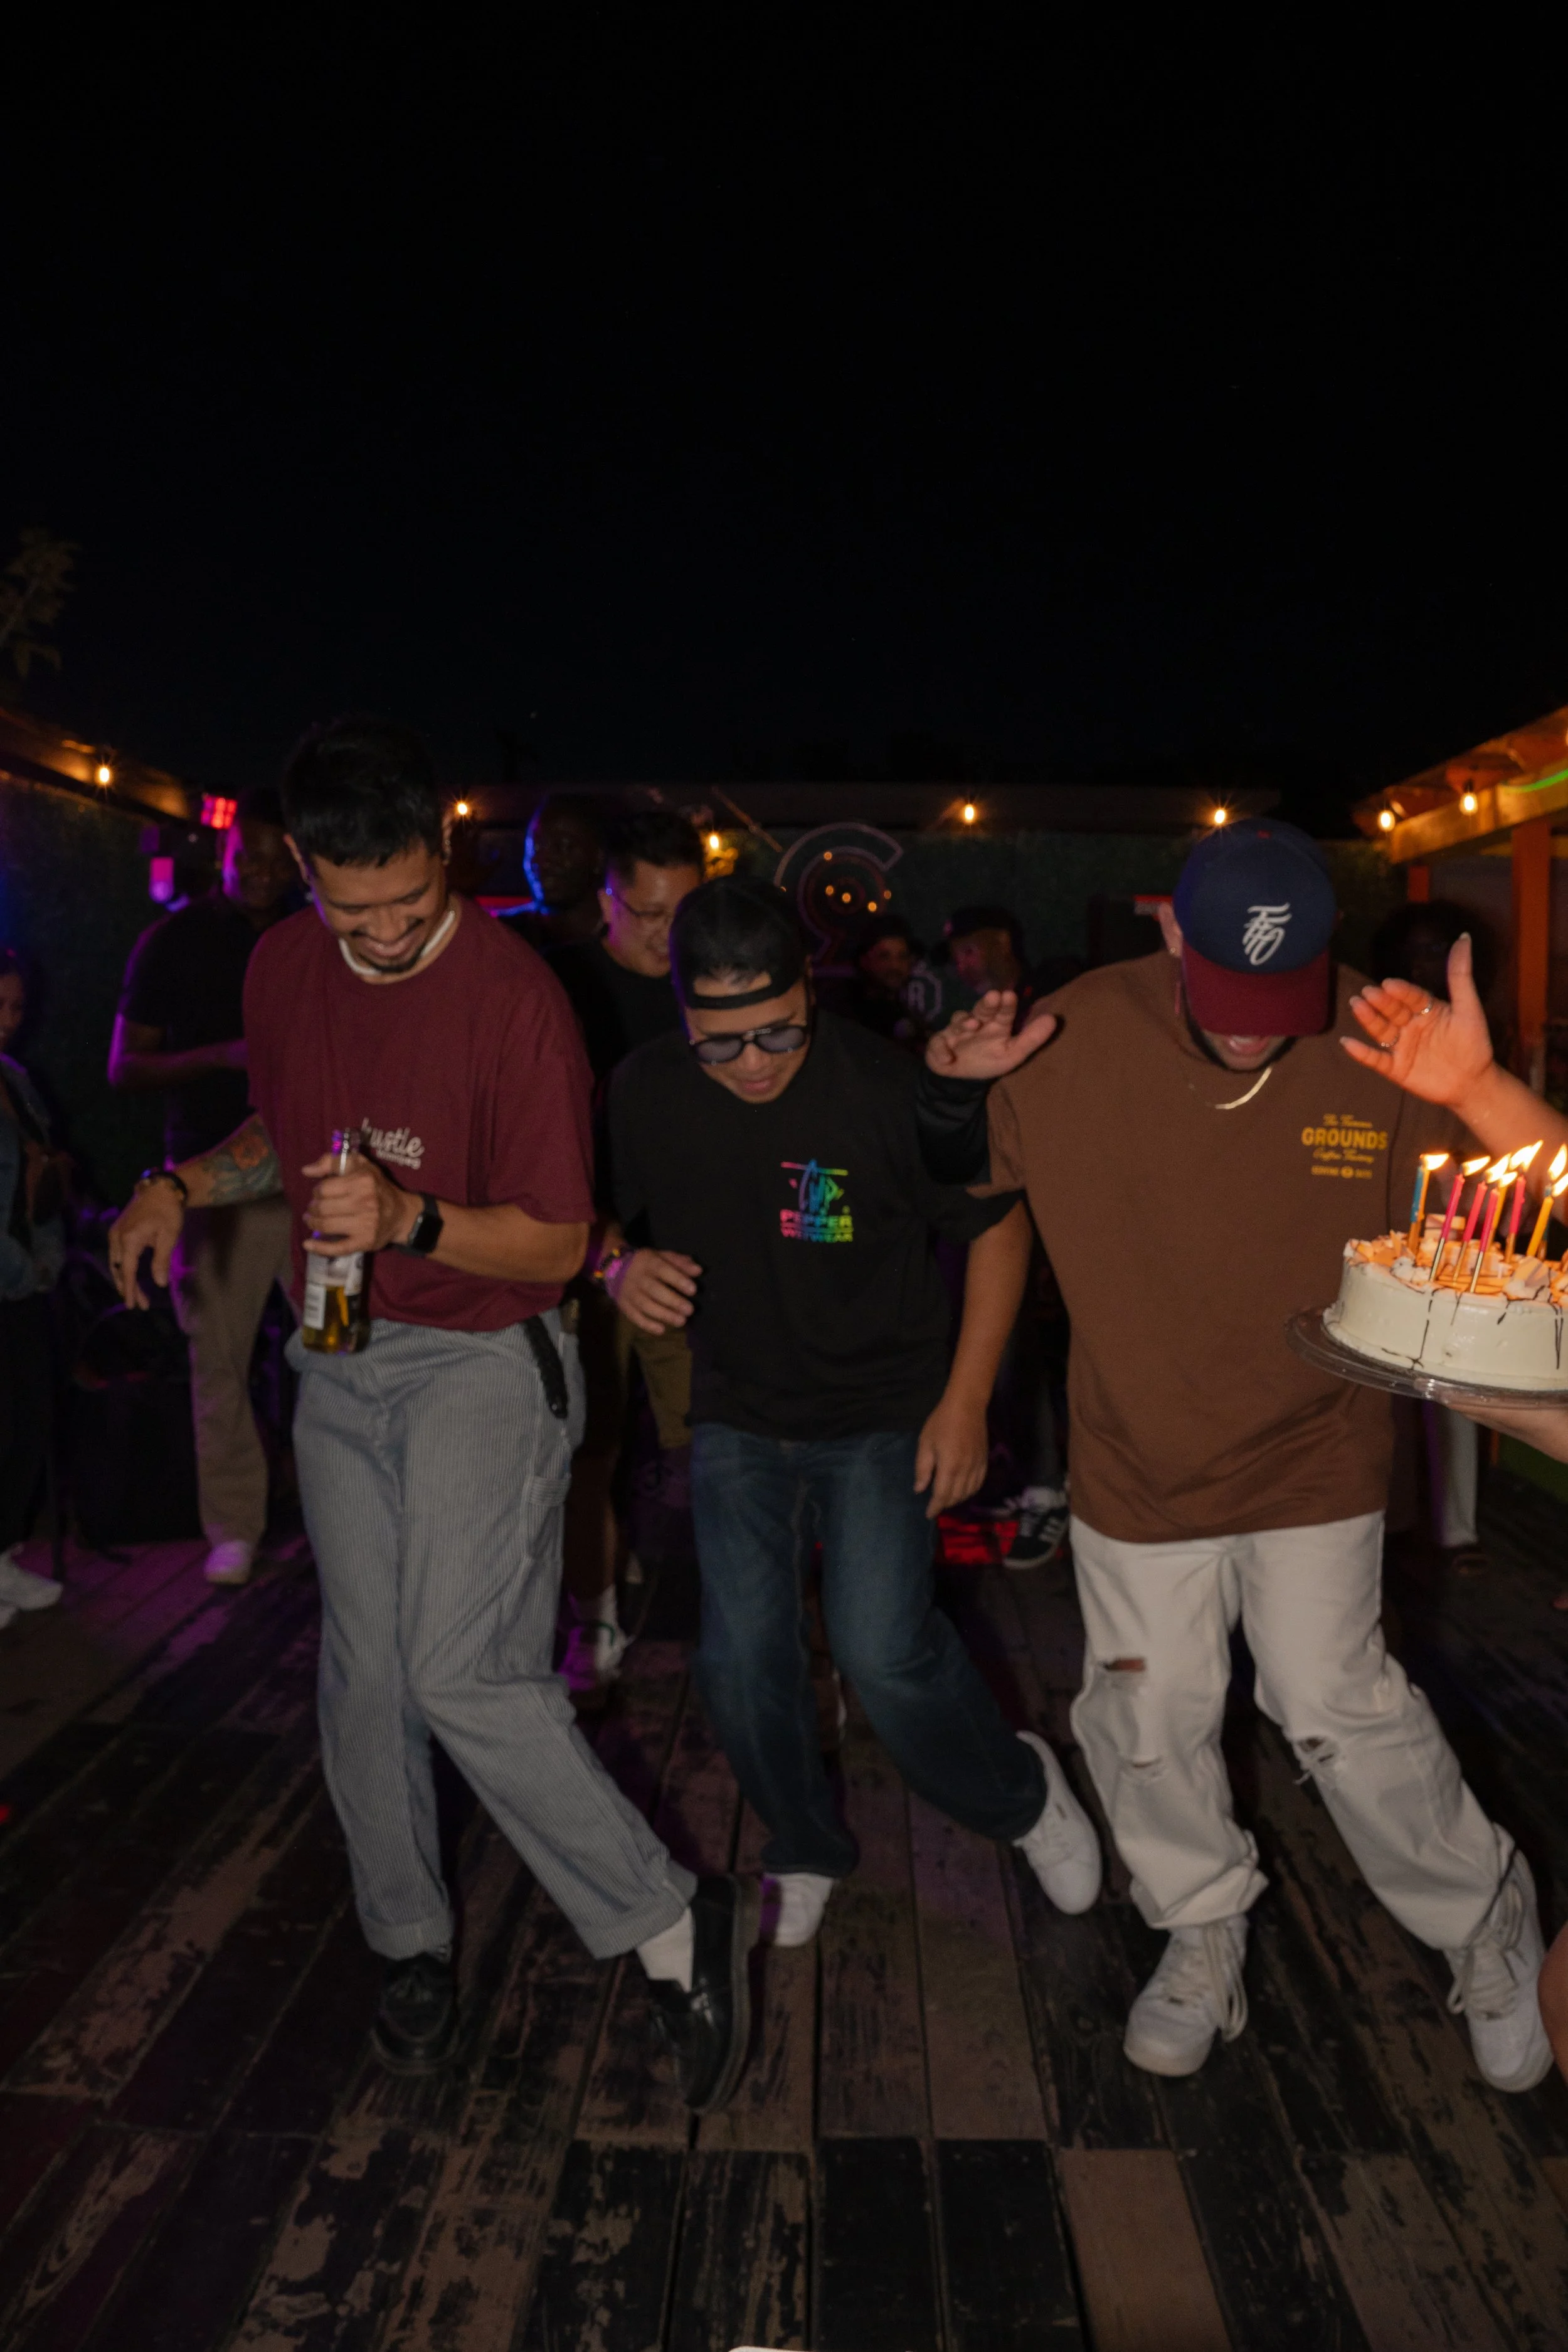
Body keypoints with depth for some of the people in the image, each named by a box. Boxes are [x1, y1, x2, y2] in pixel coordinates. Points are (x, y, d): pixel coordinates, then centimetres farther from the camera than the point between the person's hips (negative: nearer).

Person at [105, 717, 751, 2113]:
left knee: (464, 1670, -16)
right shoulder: (284, 970, 2)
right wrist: (185, 1186, 2)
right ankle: (411, 1944, 33)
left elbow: (557, 1241, -14)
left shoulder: (514, 997, -18)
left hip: (484, 1357, -6)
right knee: (364, 1671, 12)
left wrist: (413, 1218, -31)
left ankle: (674, 1928, 2)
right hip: (342, 1367, 6)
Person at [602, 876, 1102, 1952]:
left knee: (884, 1650, -12)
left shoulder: (888, 1087, -20)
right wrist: (627, 1271, -18)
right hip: (738, 1417, 3)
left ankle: (1021, 1792, 22)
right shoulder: (644, 1094, -10)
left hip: (887, 1415, -3)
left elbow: (1000, 1225, -7)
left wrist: (966, 1400, -9)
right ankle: (807, 1853, 31)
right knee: (742, 1658, 0)